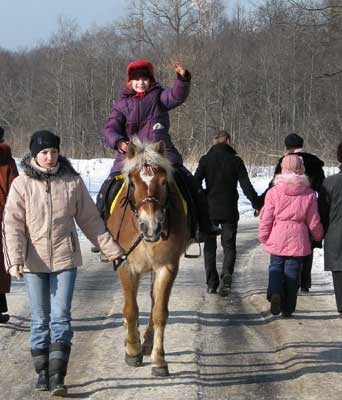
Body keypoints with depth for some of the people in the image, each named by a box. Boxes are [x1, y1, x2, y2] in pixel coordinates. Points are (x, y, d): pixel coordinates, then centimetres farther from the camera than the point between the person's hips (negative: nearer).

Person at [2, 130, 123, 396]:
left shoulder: (72, 181, 0)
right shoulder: (22, 185, -4)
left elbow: (90, 220, 8)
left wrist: (112, 250, 8)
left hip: (65, 259, 0)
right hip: (33, 262, 0)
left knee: (60, 317, -7)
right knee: (40, 319, 9)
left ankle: (57, 375, -8)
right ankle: (42, 372, 20)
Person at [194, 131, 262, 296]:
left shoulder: (205, 160, -1)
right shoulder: (235, 160, -3)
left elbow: (196, 183, -6)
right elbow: (246, 185, -5)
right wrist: (257, 205, 2)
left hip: (209, 209, 1)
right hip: (229, 211, -1)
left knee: (210, 246, 12)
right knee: (229, 246, 6)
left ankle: (212, 283, 8)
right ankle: (226, 275, -19)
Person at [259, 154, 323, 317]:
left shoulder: (273, 192, -7)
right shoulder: (309, 194, -3)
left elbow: (266, 219, -3)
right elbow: (313, 222, 3)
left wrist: (263, 237, 12)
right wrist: (318, 236, 22)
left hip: (277, 239, -1)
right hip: (298, 240, 1)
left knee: (275, 267, 14)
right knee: (292, 271, 9)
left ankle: (274, 292, -14)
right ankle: (287, 308, 12)